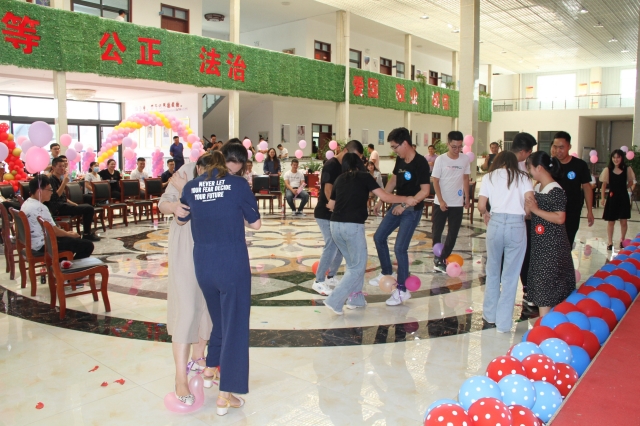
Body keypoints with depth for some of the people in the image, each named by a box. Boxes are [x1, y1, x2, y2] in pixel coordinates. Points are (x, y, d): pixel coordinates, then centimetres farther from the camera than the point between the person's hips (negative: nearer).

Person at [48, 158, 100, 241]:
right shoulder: (51, 180, -9)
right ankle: (87, 234, -8)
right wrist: (64, 182, -29)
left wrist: (74, 204, 15)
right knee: (89, 209, -16)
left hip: (63, 205, 10)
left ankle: (87, 233, 9)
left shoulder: (59, 179, 19)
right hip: (58, 208, -10)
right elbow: (56, 196, -24)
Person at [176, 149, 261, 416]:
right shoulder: (238, 185, -10)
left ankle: (210, 369, 44)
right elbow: (255, 224, -4)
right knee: (234, 325, 7)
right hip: (233, 265, -5)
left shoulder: (191, 186, 1)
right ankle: (225, 396, 12)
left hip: (203, 265, 5)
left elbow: (181, 219, 17)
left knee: (219, 319, 27)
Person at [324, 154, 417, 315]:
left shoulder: (340, 179, 16)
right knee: (358, 266, 3)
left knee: (352, 263, 21)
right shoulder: (365, 177, 3)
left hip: (335, 225, 6)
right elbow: (385, 197, -3)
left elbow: (331, 205, 25)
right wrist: (406, 199, 10)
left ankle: (355, 298, 23)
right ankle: (334, 300, -5)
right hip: (353, 226, -6)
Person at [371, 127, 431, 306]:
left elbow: (425, 191, -23)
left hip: (412, 210, -8)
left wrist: (405, 205, -26)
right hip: (397, 206, 8)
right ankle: (386, 273, 34)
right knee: (379, 237, 14)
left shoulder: (420, 163, -21)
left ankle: (402, 290, 3)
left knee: (400, 248, -10)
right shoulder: (400, 160, 2)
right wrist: (381, 200, 13)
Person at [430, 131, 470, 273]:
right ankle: (437, 257, 27)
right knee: (437, 231, 7)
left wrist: (467, 198, 7)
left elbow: (465, 178, 9)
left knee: (453, 234, 2)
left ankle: (441, 260, 10)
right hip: (441, 203, -2)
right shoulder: (441, 159, -10)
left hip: (457, 203, 2)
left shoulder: (465, 159, -2)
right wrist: (441, 200, -13)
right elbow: (435, 181, -8)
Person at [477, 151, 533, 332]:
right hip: (517, 225, -1)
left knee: (492, 271, 17)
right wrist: (523, 214, 14)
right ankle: (503, 322, 11)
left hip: (496, 223, 1)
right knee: (510, 275, 6)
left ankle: (490, 316, 26)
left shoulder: (489, 177, 10)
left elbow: (481, 206, 2)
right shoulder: (522, 177, 9)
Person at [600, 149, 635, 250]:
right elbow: (604, 185, 0)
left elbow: (630, 183, 13)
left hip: (623, 197, 1)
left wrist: (623, 188, -1)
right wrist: (603, 198, -4)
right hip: (612, 197, -1)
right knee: (611, 221, 5)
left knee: (623, 221, 7)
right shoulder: (608, 170, -4)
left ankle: (622, 241, 25)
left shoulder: (627, 169, -2)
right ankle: (610, 243, 15)